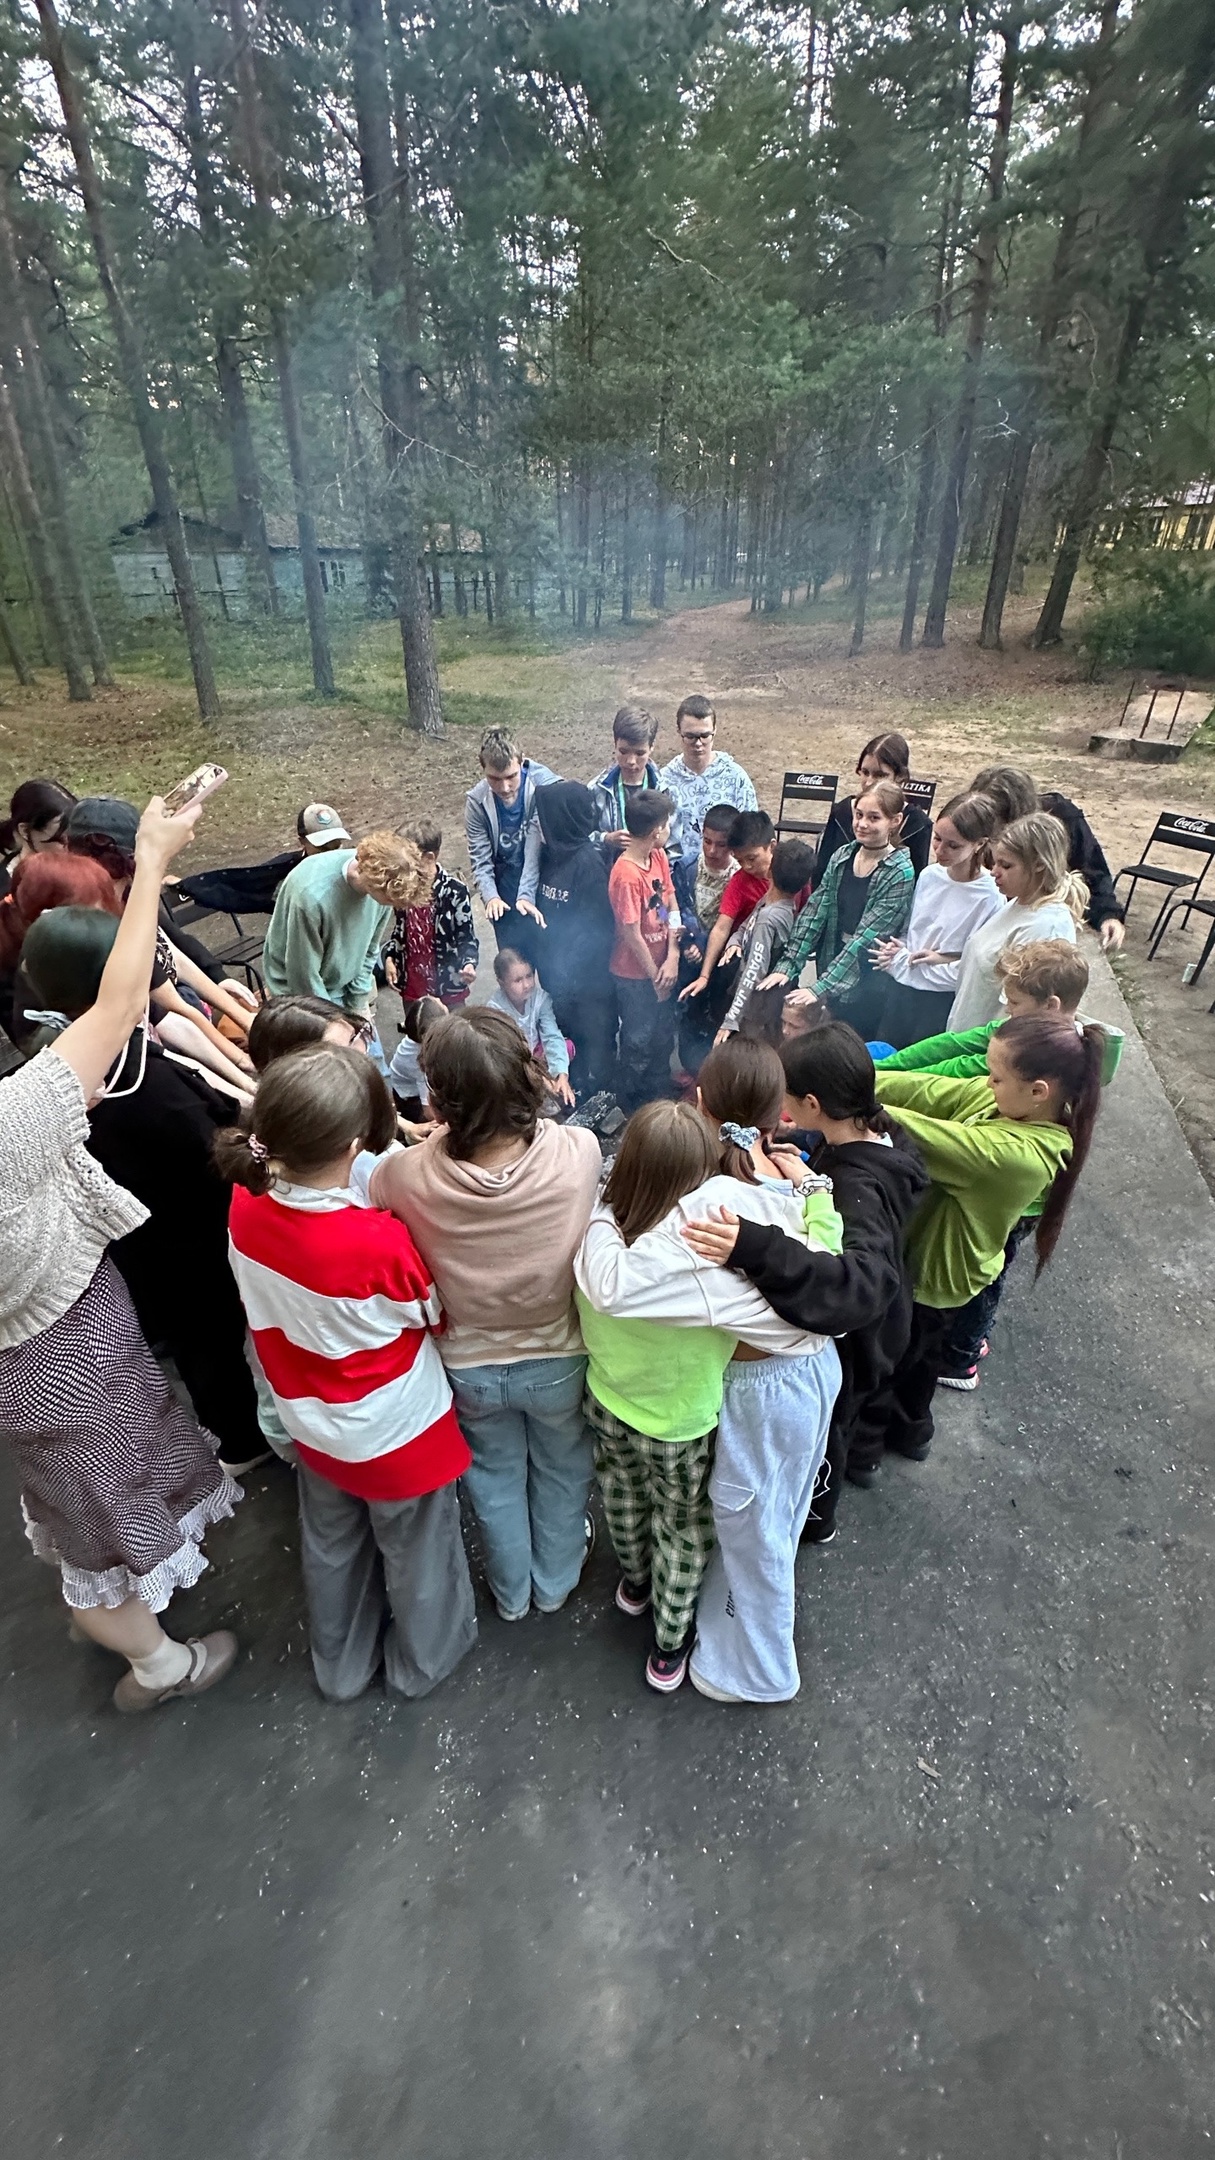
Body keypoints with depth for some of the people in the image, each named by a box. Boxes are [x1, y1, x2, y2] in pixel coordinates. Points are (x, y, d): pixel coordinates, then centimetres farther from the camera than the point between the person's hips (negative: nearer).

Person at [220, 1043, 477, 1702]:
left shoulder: (246, 1205, -21)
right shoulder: (379, 1241, -38)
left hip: (311, 1422, 5)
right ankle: (424, 1658, 51)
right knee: (415, 1550, 24)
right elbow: (436, 1316, -18)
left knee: (331, 1545, 30)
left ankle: (341, 1666, 55)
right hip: (395, 1433, -5)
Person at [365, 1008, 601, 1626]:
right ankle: (555, 1581, 58)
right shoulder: (579, 1152, -32)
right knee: (560, 1470, 30)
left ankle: (511, 1592, 57)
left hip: (469, 1366, 1)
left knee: (495, 1476, 30)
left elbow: (368, 1187, -7)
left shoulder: (408, 1174, -32)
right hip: (557, 1360, 0)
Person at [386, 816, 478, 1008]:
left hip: (447, 985, -5)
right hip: (411, 984, 5)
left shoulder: (454, 890, -19)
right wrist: (391, 957, 7)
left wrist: (469, 964, -31)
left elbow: (466, 936, -13)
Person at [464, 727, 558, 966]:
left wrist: (527, 895, -34)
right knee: (513, 950, -3)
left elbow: (536, 847, -25)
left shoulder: (544, 785, -22)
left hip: (545, 871, -1)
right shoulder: (476, 801, -12)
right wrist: (490, 896, -26)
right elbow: (480, 858, -9)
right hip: (506, 876, 1)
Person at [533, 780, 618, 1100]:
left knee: (594, 1040, 9)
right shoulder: (550, 854, 3)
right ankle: (575, 1090, 37)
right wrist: (548, 962, 2)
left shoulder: (589, 862, -19)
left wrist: (569, 967, -18)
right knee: (566, 1032, 19)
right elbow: (544, 910, 9)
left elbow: (595, 927, -19)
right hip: (557, 968, 7)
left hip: (587, 975, -7)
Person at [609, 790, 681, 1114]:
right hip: (635, 974, -7)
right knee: (639, 1039, 11)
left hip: (660, 965, 8)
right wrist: (655, 976, -11)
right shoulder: (626, 875, -28)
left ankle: (660, 1090, 45)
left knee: (663, 1031, 23)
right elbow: (632, 935, -23)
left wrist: (672, 957, -10)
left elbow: (672, 906, 0)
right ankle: (631, 1101, 33)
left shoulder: (659, 856, -3)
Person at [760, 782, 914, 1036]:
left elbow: (866, 937, -21)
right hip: (831, 972, 5)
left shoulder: (900, 873, -14)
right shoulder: (842, 857, 2)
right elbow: (814, 913, -1)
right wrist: (786, 966, -12)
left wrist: (821, 989, -27)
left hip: (868, 985, -5)